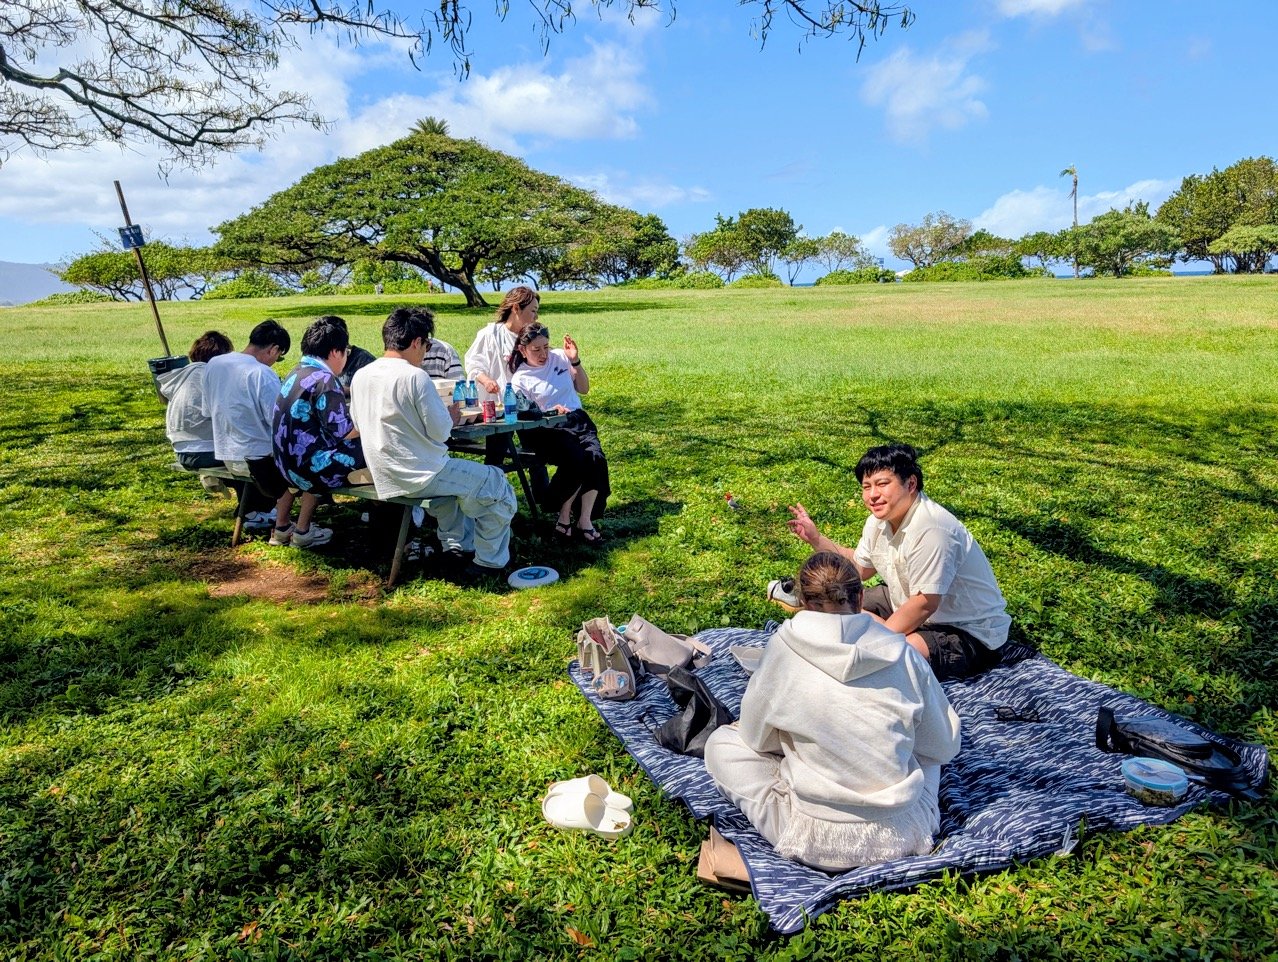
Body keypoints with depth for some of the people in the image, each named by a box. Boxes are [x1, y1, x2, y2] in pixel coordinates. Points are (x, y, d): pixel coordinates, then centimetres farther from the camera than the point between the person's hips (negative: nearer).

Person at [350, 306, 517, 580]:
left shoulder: (360, 376, 3)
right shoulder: (415, 377, -19)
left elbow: (359, 425, 16)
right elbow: (440, 432, -17)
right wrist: (451, 416, 5)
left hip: (383, 478, 8)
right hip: (420, 477, -8)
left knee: (453, 473, 35)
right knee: (496, 483, 9)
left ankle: (456, 547, 34)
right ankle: (490, 561, 16)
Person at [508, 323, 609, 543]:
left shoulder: (559, 357, 12)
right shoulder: (520, 379, 2)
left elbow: (583, 389, 18)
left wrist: (575, 361, 3)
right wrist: (550, 412, -19)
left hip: (578, 420, 4)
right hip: (548, 430, -4)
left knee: (596, 458, -27)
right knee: (576, 460, -32)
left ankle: (585, 520, -18)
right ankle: (564, 516, -10)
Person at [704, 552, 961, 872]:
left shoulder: (783, 647, -11)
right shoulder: (903, 653, -5)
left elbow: (755, 737, 3)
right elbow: (945, 747, 7)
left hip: (817, 841, -3)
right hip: (903, 836, 4)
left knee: (720, 741, 14)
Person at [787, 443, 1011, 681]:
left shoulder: (930, 530, -30)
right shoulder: (879, 520, -2)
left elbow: (924, 604, -30)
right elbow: (860, 567, 15)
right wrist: (815, 539, 4)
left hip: (969, 634, -9)